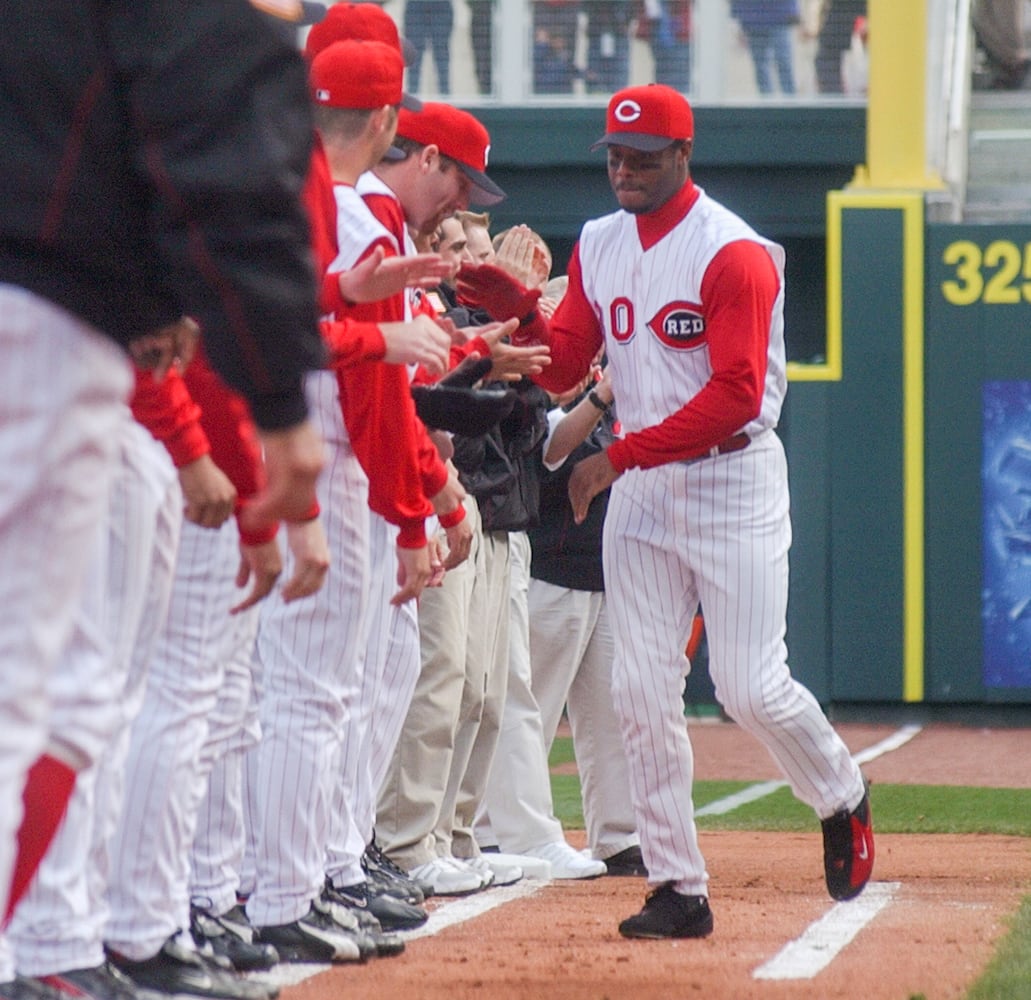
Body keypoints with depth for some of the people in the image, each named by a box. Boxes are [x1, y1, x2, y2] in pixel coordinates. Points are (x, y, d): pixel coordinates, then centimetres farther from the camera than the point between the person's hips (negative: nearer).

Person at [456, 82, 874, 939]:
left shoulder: (733, 253, -14)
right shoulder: (598, 247, 9)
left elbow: (737, 397, -20)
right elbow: (564, 369, 9)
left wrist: (620, 457, -20)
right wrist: (524, 314, -12)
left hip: (732, 483, -6)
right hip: (638, 492, 6)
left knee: (751, 689, -8)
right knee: (643, 693, -1)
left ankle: (842, 799, 21)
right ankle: (679, 890, 4)